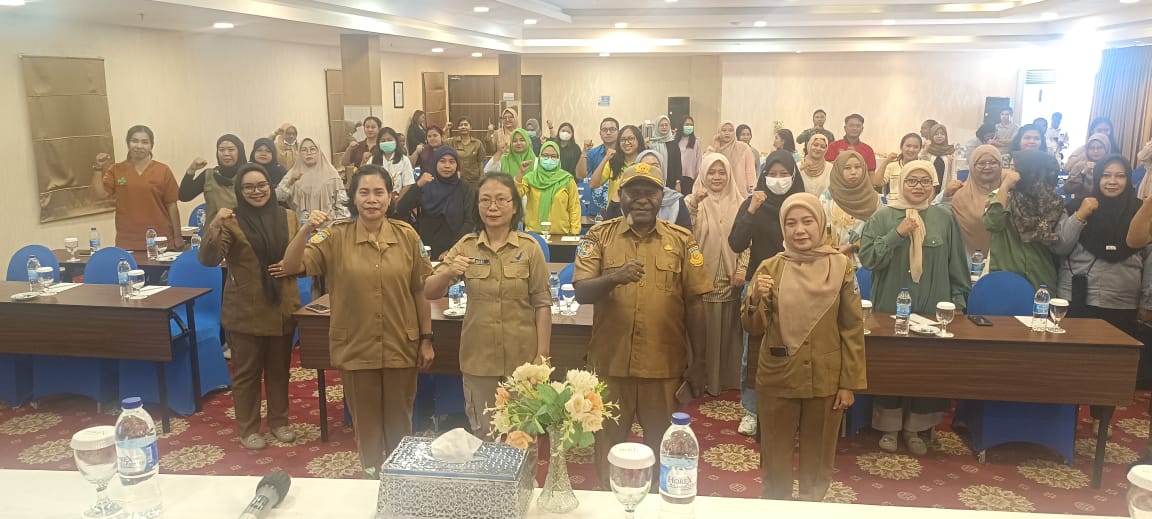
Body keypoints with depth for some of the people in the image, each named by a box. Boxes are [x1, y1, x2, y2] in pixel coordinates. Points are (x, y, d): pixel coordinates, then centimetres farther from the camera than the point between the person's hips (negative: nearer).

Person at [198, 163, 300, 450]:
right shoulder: (231, 222, -7)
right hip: (246, 311, -3)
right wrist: (215, 226, -33)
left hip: (282, 308, 4)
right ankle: (248, 429, 21)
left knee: (279, 369, 16)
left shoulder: (288, 218, 4)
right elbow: (209, 259, -19)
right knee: (246, 372, 8)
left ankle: (279, 421, 31)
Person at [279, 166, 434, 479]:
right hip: (356, 348, 0)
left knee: (399, 421, 16)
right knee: (365, 422, 15)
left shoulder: (407, 236, -5)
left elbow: (420, 291, 0)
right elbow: (290, 268, -14)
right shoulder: (335, 237, -6)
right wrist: (306, 230, -28)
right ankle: (370, 477, 37)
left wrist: (426, 339, 1)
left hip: (401, 347, 1)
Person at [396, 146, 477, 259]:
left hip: (454, 252, -1)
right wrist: (418, 185, -20)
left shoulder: (465, 189, -1)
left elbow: (469, 222, -9)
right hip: (426, 251, 1)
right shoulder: (425, 186, 2)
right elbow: (401, 210, -9)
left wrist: (453, 250, -19)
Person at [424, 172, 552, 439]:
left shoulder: (529, 247, -6)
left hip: (521, 357, -1)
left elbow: (542, 303, -5)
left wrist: (542, 355, -9)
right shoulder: (465, 246, -2)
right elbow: (429, 293, -5)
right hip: (478, 357, 1)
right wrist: (448, 273, -26)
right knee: (483, 436, 15)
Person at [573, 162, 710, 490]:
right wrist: (614, 278, -28)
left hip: (664, 365, 0)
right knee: (608, 444, 15)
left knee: (662, 447, 15)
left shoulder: (681, 240, 1)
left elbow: (694, 304, 2)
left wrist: (698, 362, 2)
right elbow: (581, 293, -8)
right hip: (610, 363, 0)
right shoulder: (600, 236, 0)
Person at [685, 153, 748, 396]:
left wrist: (741, 270, -4)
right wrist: (694, 204, -32)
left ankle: (728, 379, 21)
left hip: (729, 278, 2)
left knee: (728, 331, 8)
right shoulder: (693, 200, -1)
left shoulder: (739, 203, 6)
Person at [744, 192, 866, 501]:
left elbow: (853, 329, -1)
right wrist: (756, 299, -24)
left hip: (826, 381, 0)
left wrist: (849, 383, -2)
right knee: (775, 455, 12)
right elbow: (753, 328, -4)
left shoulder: (841, 266, -5)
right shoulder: (770, 268, -4)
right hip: (777, 380, 0)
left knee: (818, 456, 15)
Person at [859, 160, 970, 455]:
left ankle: (914, 428, 22)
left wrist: (958, 302, 5)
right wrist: (897, 234, -18)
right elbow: (866, 258, -10)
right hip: (891, 310, -1)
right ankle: (889, 427, 19)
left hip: (932, 311, 2)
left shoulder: (944, 219, 4)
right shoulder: (882, 217, -1)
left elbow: (957, 266, 9)